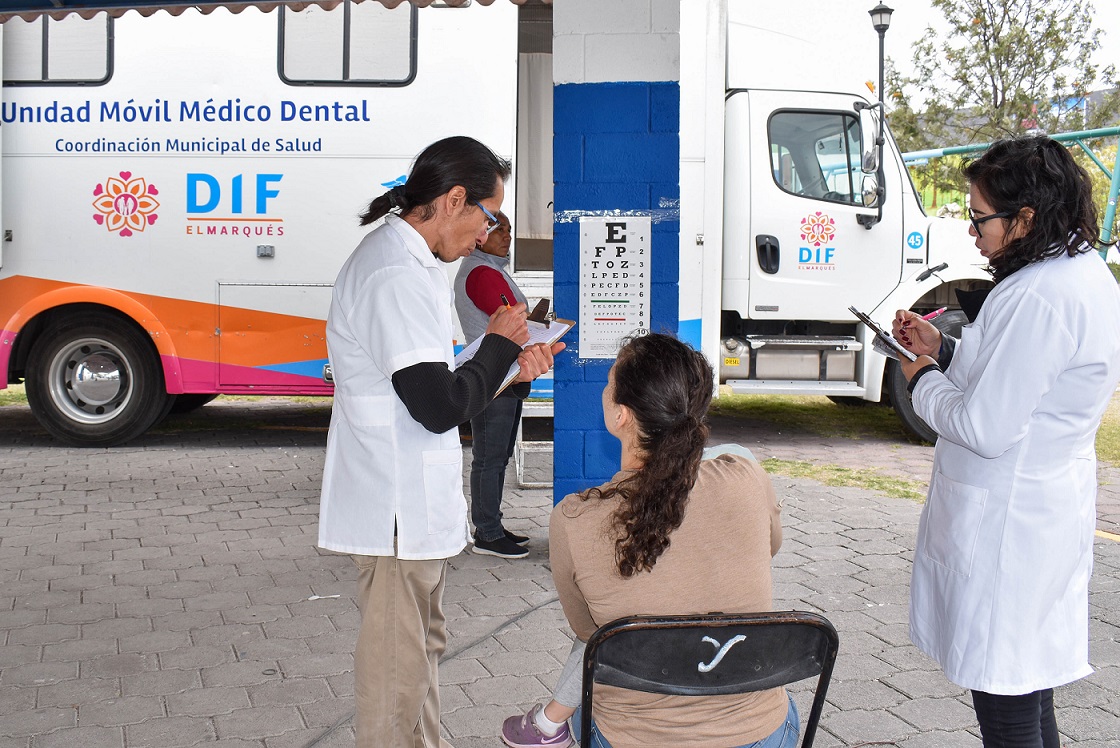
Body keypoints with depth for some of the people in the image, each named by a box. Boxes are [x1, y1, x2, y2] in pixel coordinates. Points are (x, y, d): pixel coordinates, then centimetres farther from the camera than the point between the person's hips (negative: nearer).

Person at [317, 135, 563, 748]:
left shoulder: (401, 259, 12)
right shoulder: (397, 277, -23)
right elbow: (440, 407, -25)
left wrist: (510, 365, 6)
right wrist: (499, 342, -11)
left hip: (412, 502, 11)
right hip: (397, 510, -11)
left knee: (422, 646, 23)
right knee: (399, 664, 2)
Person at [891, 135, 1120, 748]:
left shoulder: (1038, 299, -24)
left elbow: (984, 429, -23)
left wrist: (922, 381, -5)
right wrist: (943, 350, 9)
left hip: (1005, 523, -11)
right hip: (1052, 507, 11)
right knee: (1030, 691, 21)